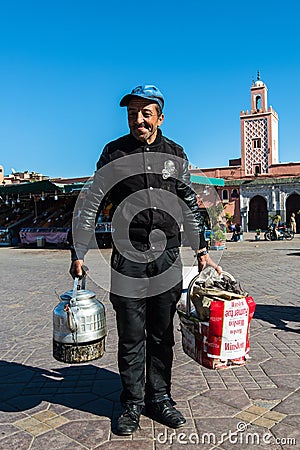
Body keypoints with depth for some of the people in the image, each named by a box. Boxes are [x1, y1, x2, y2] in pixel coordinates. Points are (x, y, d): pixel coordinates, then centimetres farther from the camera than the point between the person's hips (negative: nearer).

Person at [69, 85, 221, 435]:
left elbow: (189, 206, 14)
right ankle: (132, 403, 24)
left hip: (167, 255, 2)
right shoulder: (114, 153, 2)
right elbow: (91, 205, 4)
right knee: (131, 336, 6)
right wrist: (78, 254, 1)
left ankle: (159, 397, 28)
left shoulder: (175, 154, 8)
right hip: (128, 256, -2)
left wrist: (201, 251, 12)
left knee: (162, 334, 11)